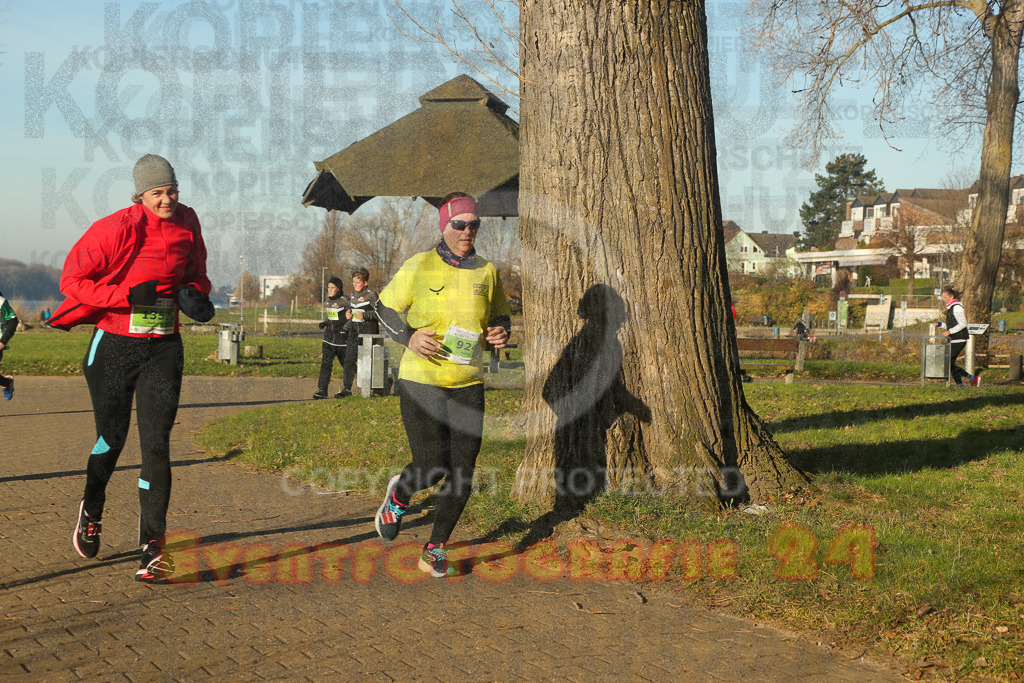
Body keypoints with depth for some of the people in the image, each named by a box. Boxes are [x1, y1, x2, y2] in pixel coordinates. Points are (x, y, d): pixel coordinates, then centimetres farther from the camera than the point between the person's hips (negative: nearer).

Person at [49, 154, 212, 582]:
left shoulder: (187, 223, 3)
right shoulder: (116, 230, -13)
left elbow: (195, 272, 20)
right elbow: (71, 280, -12)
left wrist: (195, 294, -3)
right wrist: (129, 295, -22)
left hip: (164, 348, 3)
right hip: (114, 346, -2)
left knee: (156, 444, -7)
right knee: (111, 439, 10)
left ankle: (153, 547, -4)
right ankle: (91, 511, 42)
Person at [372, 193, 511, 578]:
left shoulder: (486, 271, 5)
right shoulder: (418, 267, -5)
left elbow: (500, 315, 17)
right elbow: (385, 307, 4)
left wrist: (502, 332, -7)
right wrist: (408, 337, -14)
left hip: (468, 383, 4)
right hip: (421, 380, -3)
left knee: (462, 471, -1)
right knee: (431, 468, -9)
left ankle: (436, 550, 17)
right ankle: (398, 497, 28)